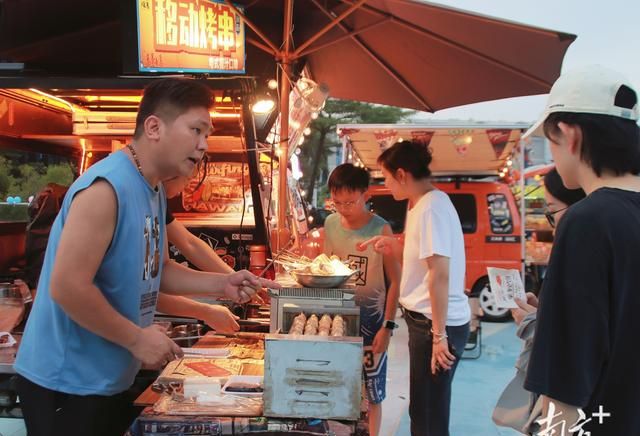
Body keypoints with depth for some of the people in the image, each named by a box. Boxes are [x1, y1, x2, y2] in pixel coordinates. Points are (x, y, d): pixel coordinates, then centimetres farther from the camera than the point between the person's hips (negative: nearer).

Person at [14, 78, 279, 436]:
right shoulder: (106, 187, -24)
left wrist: (222, 284, -1)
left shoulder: (155, 190, 6)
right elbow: (67, 287, -28)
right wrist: (137, 338, -19)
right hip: (67, 382, -9)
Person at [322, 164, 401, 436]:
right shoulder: (330, 224, 0)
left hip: (371, 318, -3)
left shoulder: (380, 229, -13)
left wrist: (387, 326, -12)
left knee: (372, 392, 7)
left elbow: (395, 281, -10)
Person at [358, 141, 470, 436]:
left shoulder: (431, 206, -19)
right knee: (422, 409, 22)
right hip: (425, 319, 10)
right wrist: (393, 247, 5)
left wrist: (439, 335, -22)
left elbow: (440, 273, -24)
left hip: (436, 324, -10)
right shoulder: (420, 204, 11)